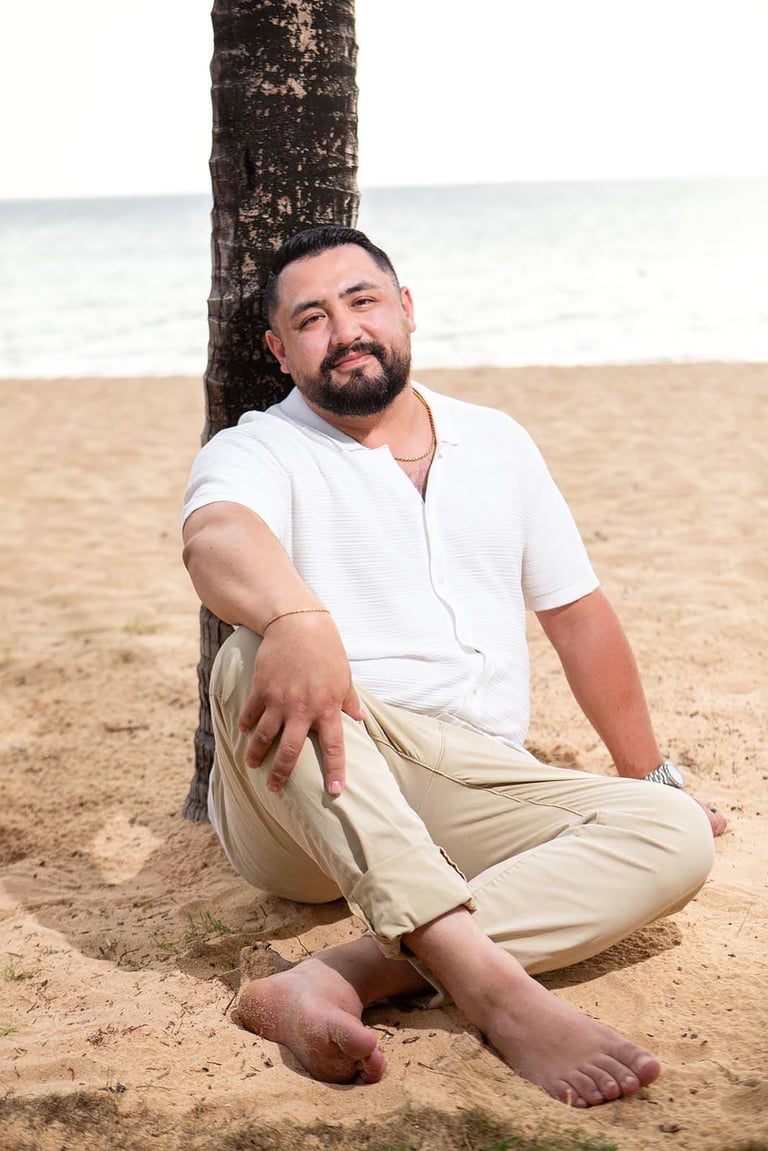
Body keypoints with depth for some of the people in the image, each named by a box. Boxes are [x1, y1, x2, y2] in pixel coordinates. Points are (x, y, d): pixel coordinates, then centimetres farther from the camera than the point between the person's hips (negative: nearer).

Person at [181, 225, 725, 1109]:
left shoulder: (496, 443, 18)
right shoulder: (256, 452, 3)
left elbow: (577, 615, 24)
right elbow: (217, 538, -23)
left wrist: (651, 777, 28)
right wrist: (297, 618, -46)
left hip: (473, 796, 4)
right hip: (304, 817, -3)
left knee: (674, 835, -22)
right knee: (260, 656, -34)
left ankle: (340, 979, -39)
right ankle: (486, 980, -48)